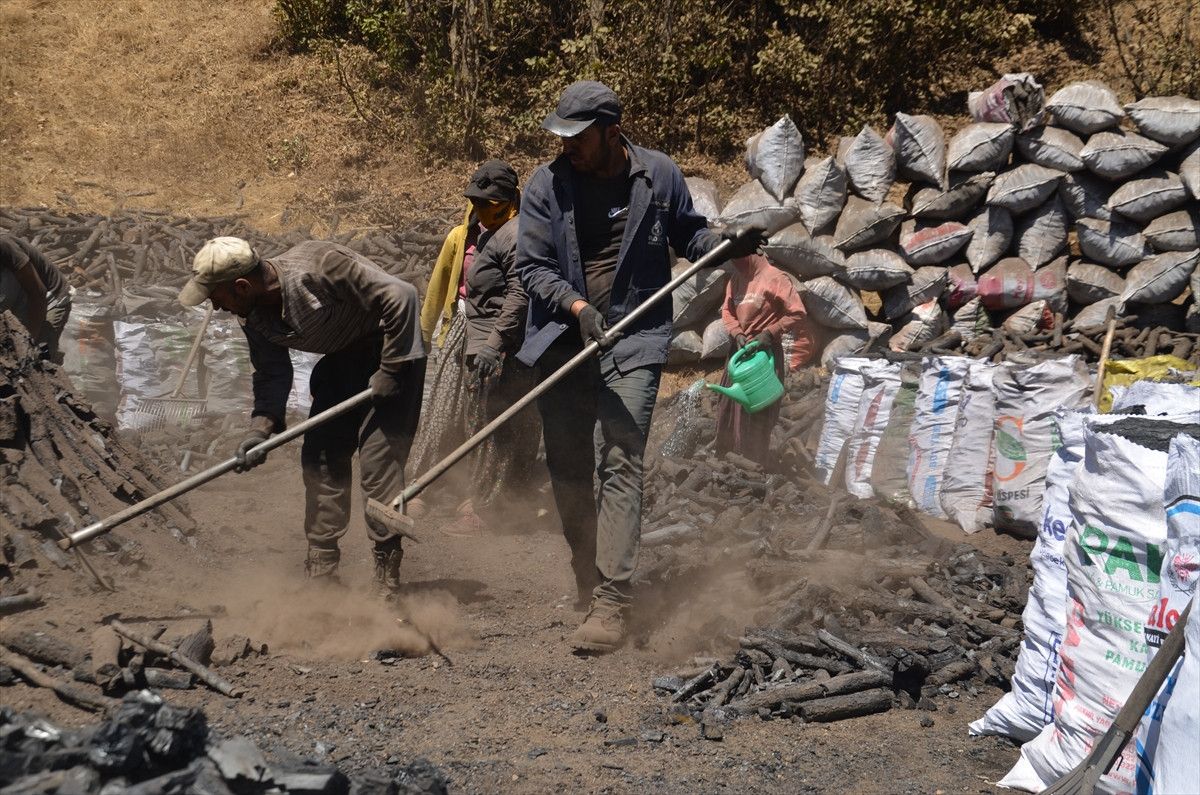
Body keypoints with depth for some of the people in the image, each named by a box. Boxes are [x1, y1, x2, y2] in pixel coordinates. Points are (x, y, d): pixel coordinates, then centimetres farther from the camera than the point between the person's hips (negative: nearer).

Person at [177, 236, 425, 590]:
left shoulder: (315, 267, -33)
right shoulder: (253, 316, -8)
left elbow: (401, 295, -30)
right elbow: (272, 374, 2)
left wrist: (390, 370, -25)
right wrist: (261, 426, -15)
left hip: (392, 352, -8)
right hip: (343, 359, 8)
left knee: (378, 461, -13)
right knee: (319, 457, 4)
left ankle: (387, 581, -5)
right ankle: (322, 570, 14)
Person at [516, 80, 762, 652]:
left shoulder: (659, 175, -1)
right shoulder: (546, 185, -3)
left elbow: (686, 235, 15)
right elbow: (531, 267, -2)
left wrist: (726, 244, -5)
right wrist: (577, 306, -18)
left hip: (632, 344, -2)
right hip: (562, 342, 2)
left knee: (620, 466, -12)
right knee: (567, 471, 10)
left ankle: (610, 605, -14)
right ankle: (587, 583, 31)